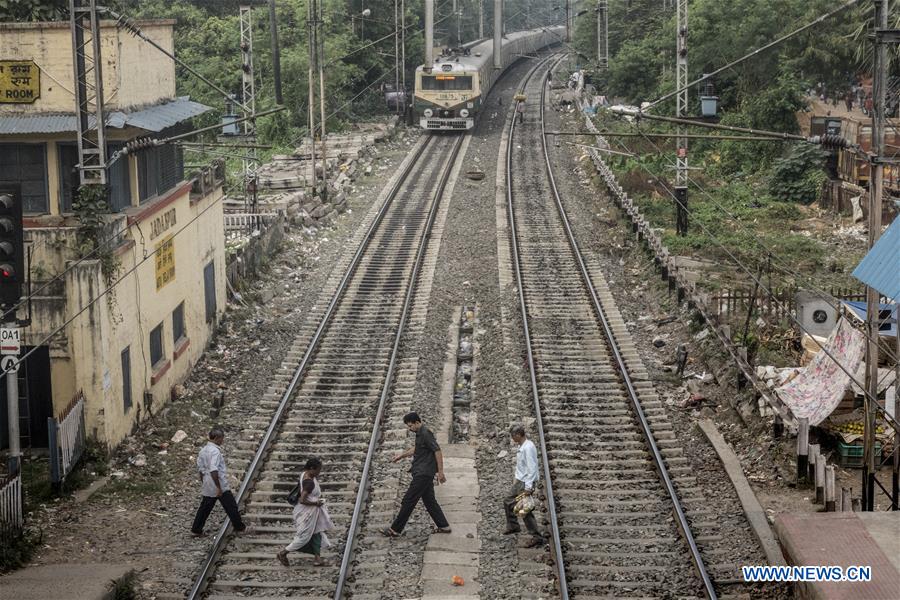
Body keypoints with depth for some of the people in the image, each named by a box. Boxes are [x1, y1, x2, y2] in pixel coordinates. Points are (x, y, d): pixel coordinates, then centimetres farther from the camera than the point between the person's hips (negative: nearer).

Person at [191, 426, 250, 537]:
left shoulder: (203, 451, 7)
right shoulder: (215, 451, -21)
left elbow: (200, 469, 14)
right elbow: (213, 471, -28)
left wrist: (203, 484, 22)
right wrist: (219, 488, -25)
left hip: (207, 487, 8)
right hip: (220, 485, -8)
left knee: (204, 508, 13)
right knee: (231, 507, 5)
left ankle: (196, 530, 15)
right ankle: (240, 528, 14)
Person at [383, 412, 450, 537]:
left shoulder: (426, 434, -17)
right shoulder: (419, 433, 13)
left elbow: (437, 451, -20)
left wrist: (440, 472, -21)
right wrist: (402, 455, 28)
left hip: (423, 474, -10)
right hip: (422, 473, 10)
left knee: (408, 501, -5)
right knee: (429, 500, 13)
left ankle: (395, 529, -1)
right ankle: (443, 526, 17)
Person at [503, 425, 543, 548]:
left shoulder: (528, 448, -23)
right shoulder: (521, 446, 8)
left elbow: (532, 468, -26)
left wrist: (528, 487, -27)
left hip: (526, 483, -10)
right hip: (519, 482, 10)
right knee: (508, 502, 22)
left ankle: (536, 537, -3)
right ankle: (513, 526, 38)